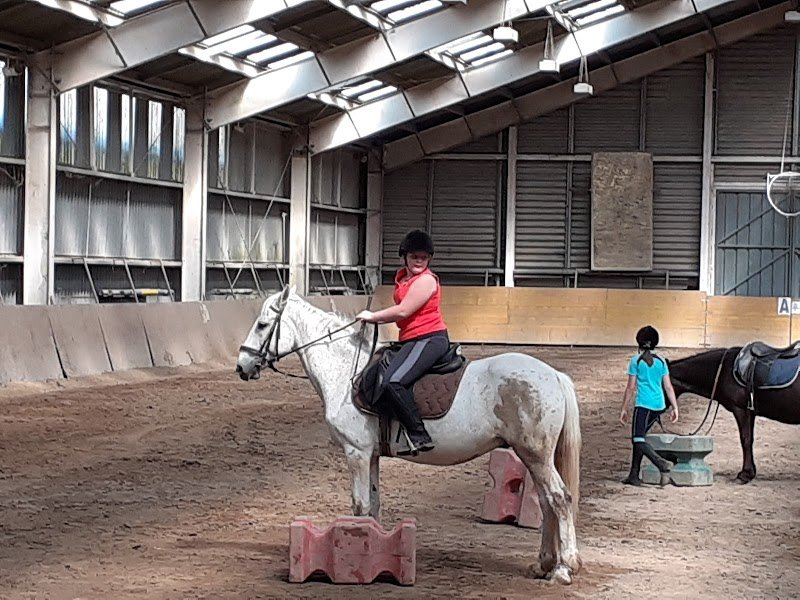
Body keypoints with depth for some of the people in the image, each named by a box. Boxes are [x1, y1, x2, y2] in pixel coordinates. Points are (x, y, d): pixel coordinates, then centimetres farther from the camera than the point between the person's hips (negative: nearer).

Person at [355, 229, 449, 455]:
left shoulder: (426, 280, -11)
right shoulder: (402, 277, 18)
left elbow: (403, 311, -16)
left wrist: (373, 316, -4)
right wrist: (374, 319, 9)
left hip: (429, 339, -10)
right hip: (410, 341, 10)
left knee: (393, 381, -28)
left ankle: (419, 435, -26)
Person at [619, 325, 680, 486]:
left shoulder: (636, 360, -3)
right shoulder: (661, 361, 10)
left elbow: (631, 388, -4)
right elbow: (668, 387, 8)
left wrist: (624, 409, 1)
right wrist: (675, 408, 11)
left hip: (643, 405, -6)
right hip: (659, 406, 6)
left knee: (638, 439, -9)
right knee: (639, 437, 16)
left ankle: (661, 463, -33)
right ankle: (634, 475, 17)